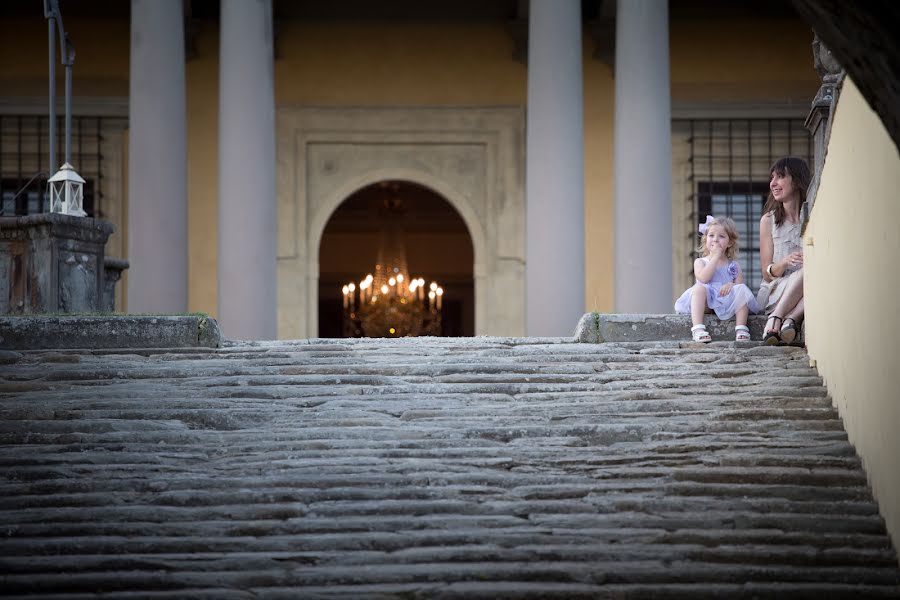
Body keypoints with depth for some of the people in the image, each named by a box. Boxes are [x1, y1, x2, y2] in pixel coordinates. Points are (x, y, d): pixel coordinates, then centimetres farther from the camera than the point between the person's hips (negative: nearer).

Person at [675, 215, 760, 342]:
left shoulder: (733, 265, 17)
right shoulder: (700, 262, 10)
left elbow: (740, 282, 7)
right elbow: (703, 278, -11)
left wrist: (731, 285, -18)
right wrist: (716, 257, -8)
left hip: (727, 301, 1)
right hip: (706, 303, -1)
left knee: (742, 290, -24)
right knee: (699, 288, -31)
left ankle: (741, 328, -28)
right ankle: (697, 329, -41)